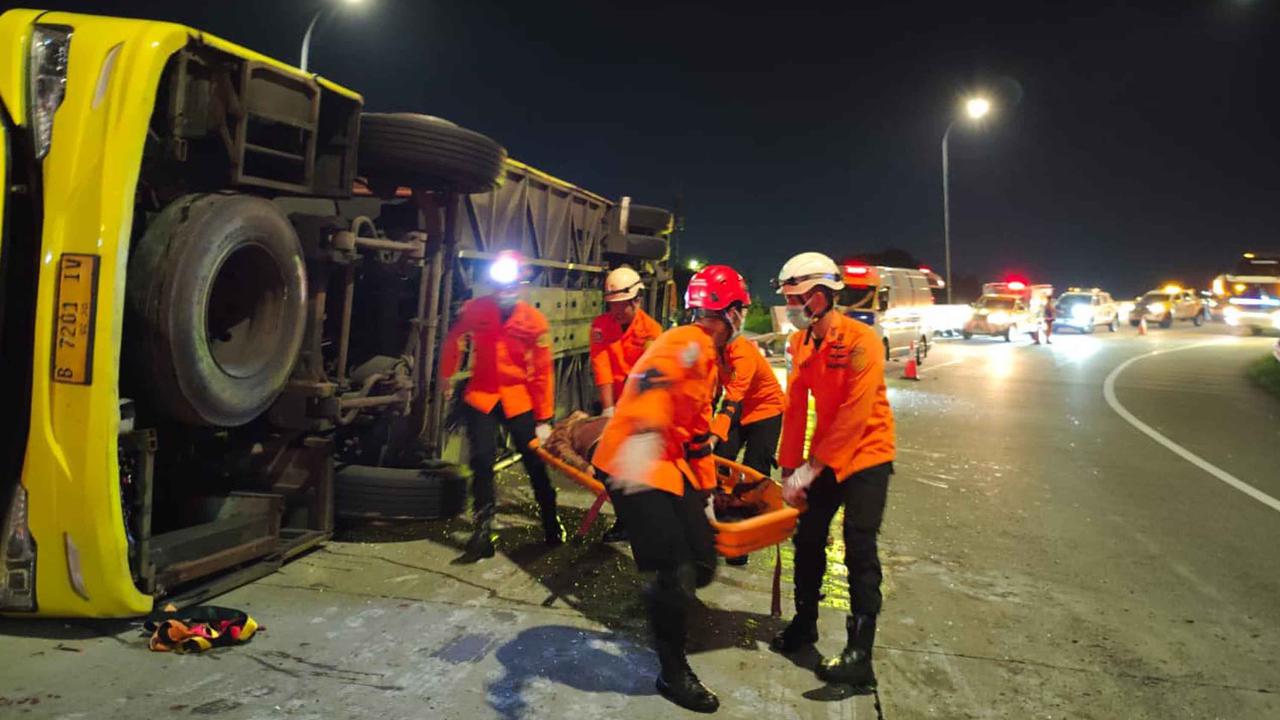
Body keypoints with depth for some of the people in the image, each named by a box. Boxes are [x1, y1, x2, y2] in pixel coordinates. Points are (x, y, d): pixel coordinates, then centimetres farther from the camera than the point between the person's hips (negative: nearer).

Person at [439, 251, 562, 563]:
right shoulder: (474, 310, -9)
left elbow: (542, 372, -8)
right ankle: (483, 533, 8)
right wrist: (447, 377, 19)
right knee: (481, 461, -4)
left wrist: (544, 419, -7)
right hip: (481, 396, 1)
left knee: (535, 463, 7)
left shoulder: (534, 320, -12)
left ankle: (551, 524, 27)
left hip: (519, 399, -1)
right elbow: (453, 341, 10)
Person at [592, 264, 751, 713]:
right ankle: (673, 674, 13)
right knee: (677, 573, -9)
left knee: (702, 565, 7)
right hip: (635, 463, -9)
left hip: (671, 464, 10)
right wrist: (643, 437, -55)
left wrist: (706, 491, 25)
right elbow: (652, 381, -37)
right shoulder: (687, 344, -16)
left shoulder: (708, 359, 16)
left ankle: (658, 607, 37)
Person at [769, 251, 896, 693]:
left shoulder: (861, 341, -21)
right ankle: (804, 623, 29)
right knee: (808, 537, 11)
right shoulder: (800, 342, 1)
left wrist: (811, 468, -24)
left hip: (866, 455, -6)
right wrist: (790, 469, -2)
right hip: (825, 455, 7)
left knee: (859, 549, -9)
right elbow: (795, 408, 1)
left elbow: (853, 416, -25)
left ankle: (860, 653, -2)